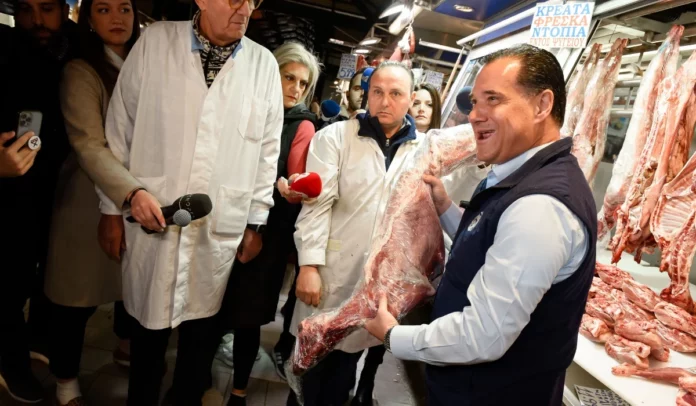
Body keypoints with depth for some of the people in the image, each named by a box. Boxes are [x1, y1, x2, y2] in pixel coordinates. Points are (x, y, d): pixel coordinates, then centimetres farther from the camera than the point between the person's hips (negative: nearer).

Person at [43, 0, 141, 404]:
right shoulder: (81, 72, -11)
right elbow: (89, 145, -23)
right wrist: (134, 193, -37)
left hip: (137, 199, 5)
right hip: (92, 200, -5)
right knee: (79, 296, 6)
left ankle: (127, 345, 43)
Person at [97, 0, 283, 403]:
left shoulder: (264, 64, 2)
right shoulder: (155, 42, 0)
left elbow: (267, 150, 5)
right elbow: (119, 128, 5)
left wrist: (256, 221, 6)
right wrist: (127, 193, -3)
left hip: (222, 229, 1)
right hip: (151, 218, 0)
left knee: (202, 328, 15)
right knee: (150, 324, 14)